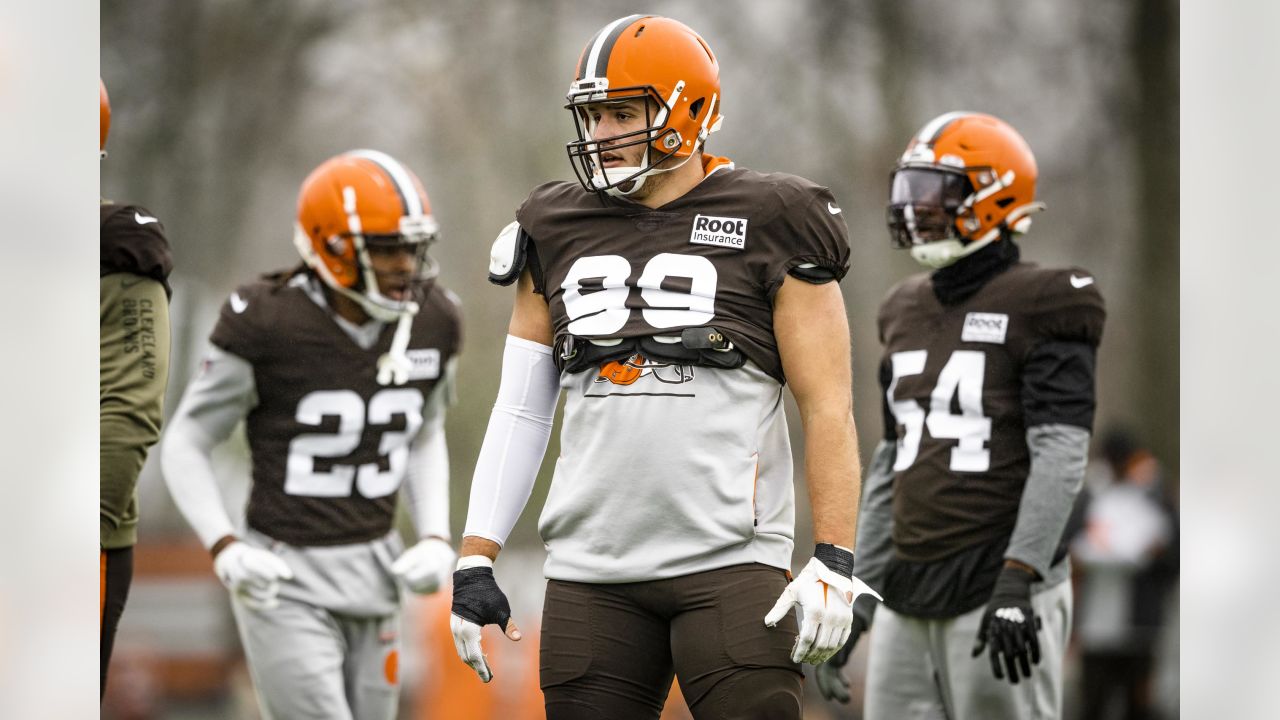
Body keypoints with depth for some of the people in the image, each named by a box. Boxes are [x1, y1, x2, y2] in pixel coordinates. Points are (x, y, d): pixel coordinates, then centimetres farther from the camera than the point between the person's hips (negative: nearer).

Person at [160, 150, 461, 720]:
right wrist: (225, 549, -22)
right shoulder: (267, 325, -17)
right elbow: (185, 445, -7)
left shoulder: (431, 324, -1)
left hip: (371, 577, 6)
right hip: (283, 582, -6)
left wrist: (436, 540, 0)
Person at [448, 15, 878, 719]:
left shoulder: (766, 226, 0)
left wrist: (833, 564, -9)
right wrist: (475, 559, 8)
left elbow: (827, 408, -2)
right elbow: (520, 409, 15)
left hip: (729, 562, -4)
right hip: (591, 574, 4)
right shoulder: (559, 232, 13)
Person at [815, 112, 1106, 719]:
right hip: (908, 596, 7)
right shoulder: (908, 311, 16)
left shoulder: (1039, 307, -6)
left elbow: (1061, 456, -15)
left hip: (996, 594, -7)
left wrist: (1018, 582, -25)